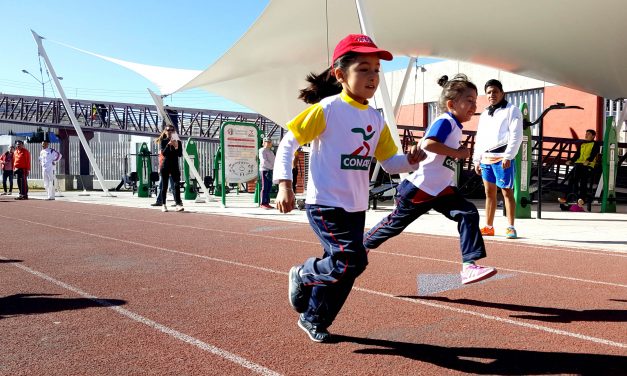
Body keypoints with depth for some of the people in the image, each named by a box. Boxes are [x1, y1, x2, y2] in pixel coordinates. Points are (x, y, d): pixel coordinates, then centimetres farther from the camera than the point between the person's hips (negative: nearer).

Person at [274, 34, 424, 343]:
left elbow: (389, 161, 12)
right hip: (325, 204, -7)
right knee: (353, 260, -18)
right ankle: (303, 275, 12)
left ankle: (312, 320, 35)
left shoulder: (375, 119, 8)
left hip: (356, 208, 7)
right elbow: (288, 143, -9)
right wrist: (284, 184, -18)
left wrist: (410, 161, -9)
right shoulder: (326, 109, -12)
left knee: (341, 269, 13)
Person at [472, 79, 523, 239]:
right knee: (489, 193, 10)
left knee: (507, 191, -6)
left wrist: (508, 156, -18)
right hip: (486, 158, 7)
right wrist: (476, 160, 14)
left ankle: (511, 227, -2)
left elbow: (516, 135, -10)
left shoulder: (512, 110, 0)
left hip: (502, 158, -7)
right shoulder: (484, 115, 21)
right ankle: (488, 227, 16)